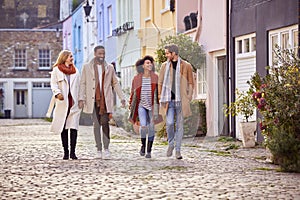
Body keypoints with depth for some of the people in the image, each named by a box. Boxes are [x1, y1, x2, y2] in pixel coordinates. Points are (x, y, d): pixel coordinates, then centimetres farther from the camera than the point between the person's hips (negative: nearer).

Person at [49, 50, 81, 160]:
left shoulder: (75, 71, 18)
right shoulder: (56, 70, 6)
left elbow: (78, 86, 18)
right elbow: (53, 84, -2)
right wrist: (57, 93, -20)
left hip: (74, 102, 2)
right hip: (62, 103, -2)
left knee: (74, 128, -8)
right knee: (64, 128, 1)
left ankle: (72, 152, -5)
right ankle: (66, 152, 7)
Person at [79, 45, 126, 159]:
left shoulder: (109, 68, 10)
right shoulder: (87, 67, 7)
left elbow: (115, 83, 13)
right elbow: (83, 84, 5)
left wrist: (122, 98, 8)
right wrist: (81, 98, -5)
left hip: (106, 100, 0)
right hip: (93, 100, 0)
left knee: (105, 123, -3)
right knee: (96, 124, 2)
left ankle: (106, 148, 4)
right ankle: (99, 150, 6)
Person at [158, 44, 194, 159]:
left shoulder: (186, 66, 2)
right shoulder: (165, 66, 8)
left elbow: (191, 83, 8)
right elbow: (160, 82, 16)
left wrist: (188, 97, 0)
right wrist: (160, 96, 8)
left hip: (180, 100, -1)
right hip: (169, 100, 1)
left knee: (179, 125, 2)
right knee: (169, 123, -12)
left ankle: (178, 150, 9)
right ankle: (170, 144, 12)